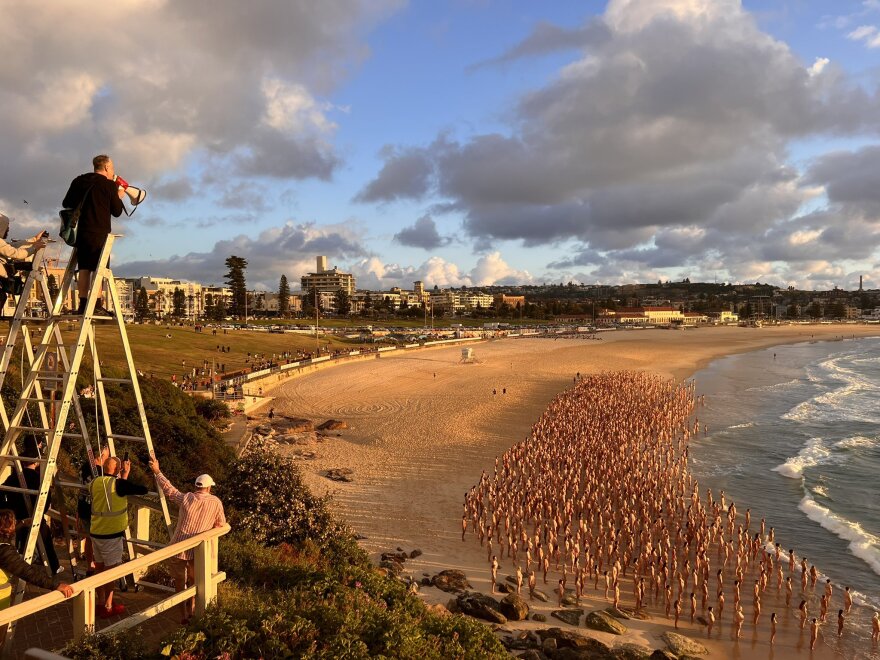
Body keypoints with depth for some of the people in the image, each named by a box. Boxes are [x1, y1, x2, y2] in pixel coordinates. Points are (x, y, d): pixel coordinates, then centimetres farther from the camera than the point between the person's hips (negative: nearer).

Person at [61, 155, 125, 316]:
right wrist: (119, 197, 17)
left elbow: (66, 204, 16)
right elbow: (117, 211, -1)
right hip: (100, 233, -6)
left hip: (82, 232, 6)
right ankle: (97, 306, -10)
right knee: (98, 269, -6)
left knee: (84, 268, 7)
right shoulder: (109, 185, -4)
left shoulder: (78, 181, 12)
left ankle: (83, 304, 5)